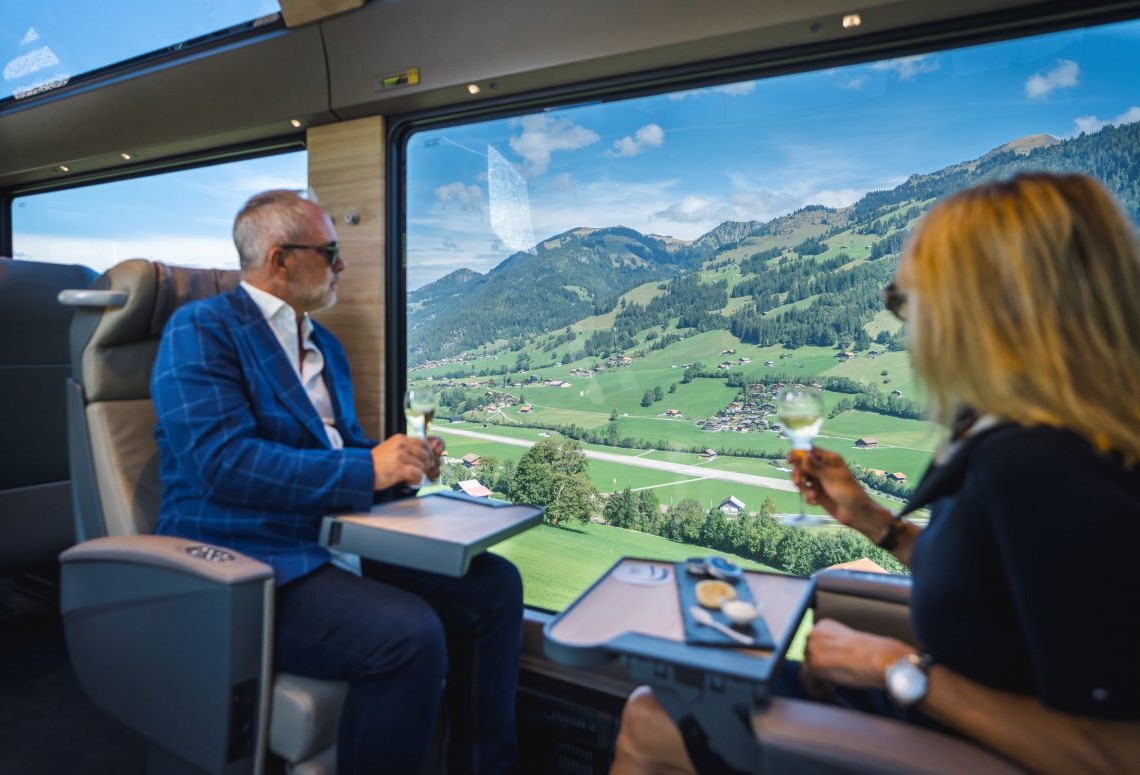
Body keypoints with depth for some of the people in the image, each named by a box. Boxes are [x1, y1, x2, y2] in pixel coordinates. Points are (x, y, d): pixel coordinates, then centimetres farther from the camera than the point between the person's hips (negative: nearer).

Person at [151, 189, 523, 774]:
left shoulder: (325, 344, 17)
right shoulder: (200, 329, -8)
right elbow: (224, 463, -21)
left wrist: (400, 462, 0)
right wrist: (367, 469, -22)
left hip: (337, 543, 8)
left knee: (495, 585, -4)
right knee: (411, 635, -31)